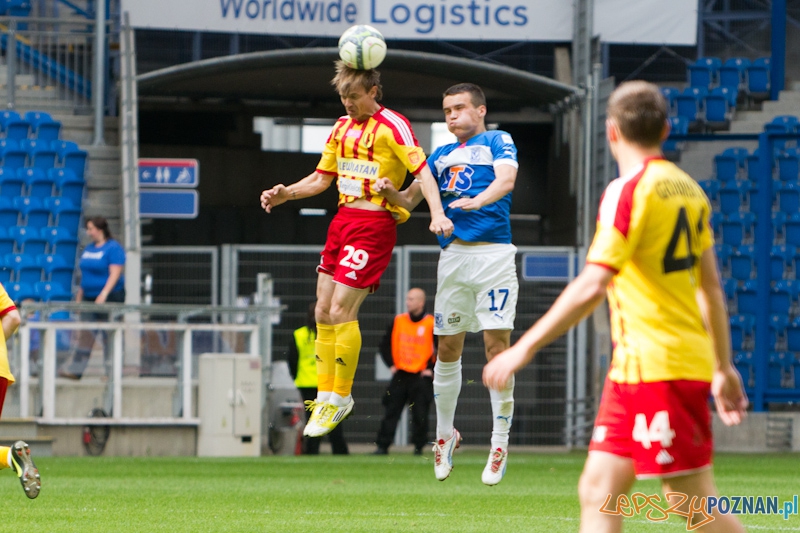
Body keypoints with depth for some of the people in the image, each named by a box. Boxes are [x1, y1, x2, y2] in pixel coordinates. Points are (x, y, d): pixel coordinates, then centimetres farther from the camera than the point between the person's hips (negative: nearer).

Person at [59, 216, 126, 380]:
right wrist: (79, 296, 17)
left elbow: (115, 274, -17)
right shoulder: (89, 248, 15)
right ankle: (76, 369, -5)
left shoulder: (113, 248, -9)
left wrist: (104, 294, -26)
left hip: (110, 297, -7)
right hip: (90, 297, 7)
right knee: (86, 333, 0)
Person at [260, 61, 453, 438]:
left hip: (374, 224, -8)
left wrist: (437, 213, -30)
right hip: (343, 219, 8)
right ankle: (326, 396, 17)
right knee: (323, 311, 6)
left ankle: (341, 397, 3)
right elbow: (322, 178, 21)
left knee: (341, 311, -11)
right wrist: (285, 194, 4)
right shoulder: (342, 128, 15)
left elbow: (421, 169, -17)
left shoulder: (392, 126, -9)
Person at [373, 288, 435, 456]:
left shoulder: (431, 324, -4)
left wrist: (431, 368, -5)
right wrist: (391, 364, 6)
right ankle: (382, 446, -2)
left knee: (420, 414, -2)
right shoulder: (398, 321, 7)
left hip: (422, 377, -3)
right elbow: (385, 344, 16)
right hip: (400, 375, 3)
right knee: (391, 411, -2)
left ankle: (418, 447, 9)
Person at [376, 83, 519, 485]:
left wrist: (477, 200, -32)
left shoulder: (498, 142, 6)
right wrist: (391, 192, -5)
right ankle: (444, 434, 21)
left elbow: (506, 179, -12)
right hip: (453, 253, 5)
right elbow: (411, 200, 19)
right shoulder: (442, 156, 21)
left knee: (496, 344, -10)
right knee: (448, 348, 6)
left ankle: (500, 442, -4)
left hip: (493, 252, -5)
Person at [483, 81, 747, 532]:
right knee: (597, 490, 7)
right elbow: (711, 287, 17)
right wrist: (723, 368, 24)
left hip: (655, 365, -8)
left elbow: (591, 288, -20)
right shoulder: (688, 189, 12)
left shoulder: (629, 190, -13)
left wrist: (524, 349, -17)